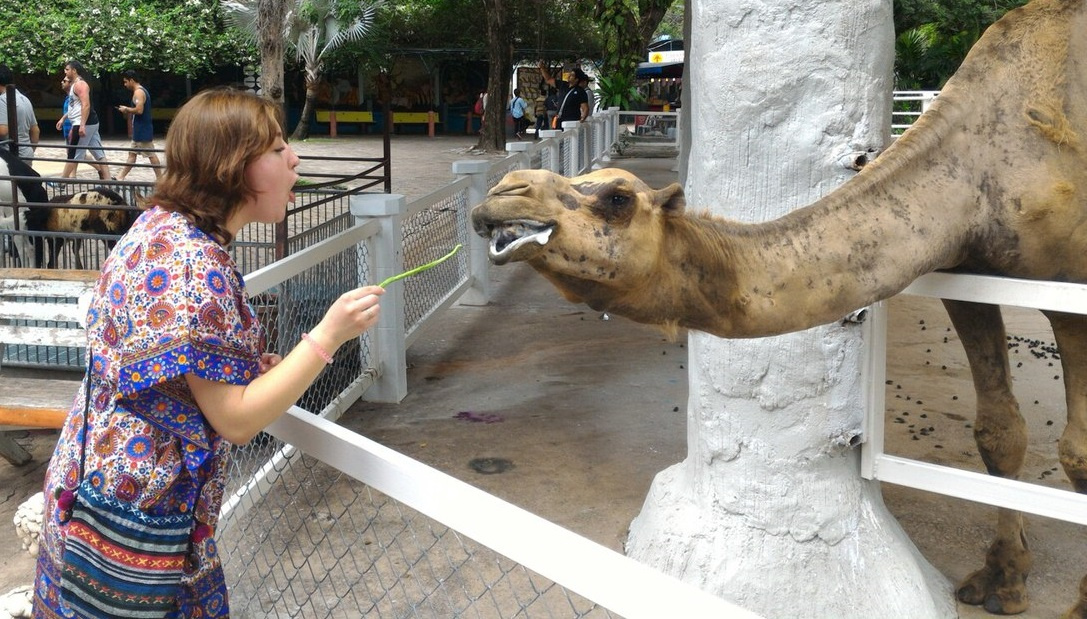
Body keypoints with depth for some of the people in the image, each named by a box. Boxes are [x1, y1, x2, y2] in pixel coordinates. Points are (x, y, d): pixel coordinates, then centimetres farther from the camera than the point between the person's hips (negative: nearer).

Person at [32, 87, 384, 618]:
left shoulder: (164, 226, 3)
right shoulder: (194, 264, -26)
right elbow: (236, 420, -24)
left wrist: (263, 368, 6)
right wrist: (328, 335, -24)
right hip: (133, 511, -9)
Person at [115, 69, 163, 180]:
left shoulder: (138, 92, -16)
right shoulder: (141, 91, 17)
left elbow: (139, 110, -26)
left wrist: (127, 109, -11)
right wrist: (129, 112, 13)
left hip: (143, 130, -11)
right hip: (140, 130, 11)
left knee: (151, 154, -5)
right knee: (132, 154, 12)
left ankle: (160, 179, -1)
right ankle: (120, 177, 16)